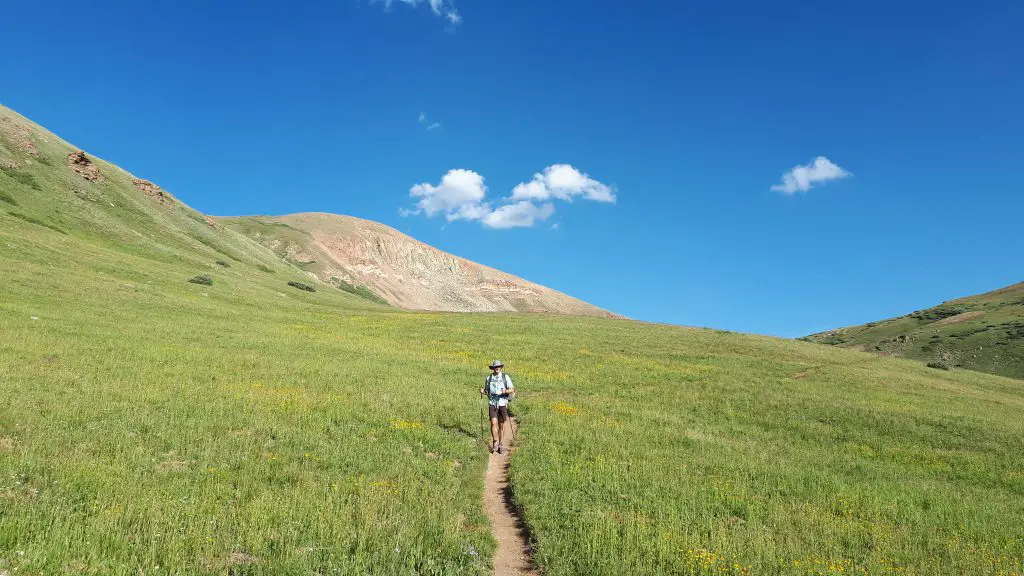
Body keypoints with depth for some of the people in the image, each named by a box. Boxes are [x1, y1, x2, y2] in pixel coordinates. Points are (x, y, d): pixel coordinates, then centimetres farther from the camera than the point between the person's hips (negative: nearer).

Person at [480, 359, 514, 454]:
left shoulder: (506, 377, -2)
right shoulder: (489, 378, 4)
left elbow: (512, 390, -3)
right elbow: (486, 390, 14)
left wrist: (505, 391, -24)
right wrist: (483, 391, -9)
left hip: (502, 403, -1)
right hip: (492, 403, 1)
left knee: (501, 425, 6)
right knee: (493, 422, -15)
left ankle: (501, 445, 18)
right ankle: (495, 443, 0)